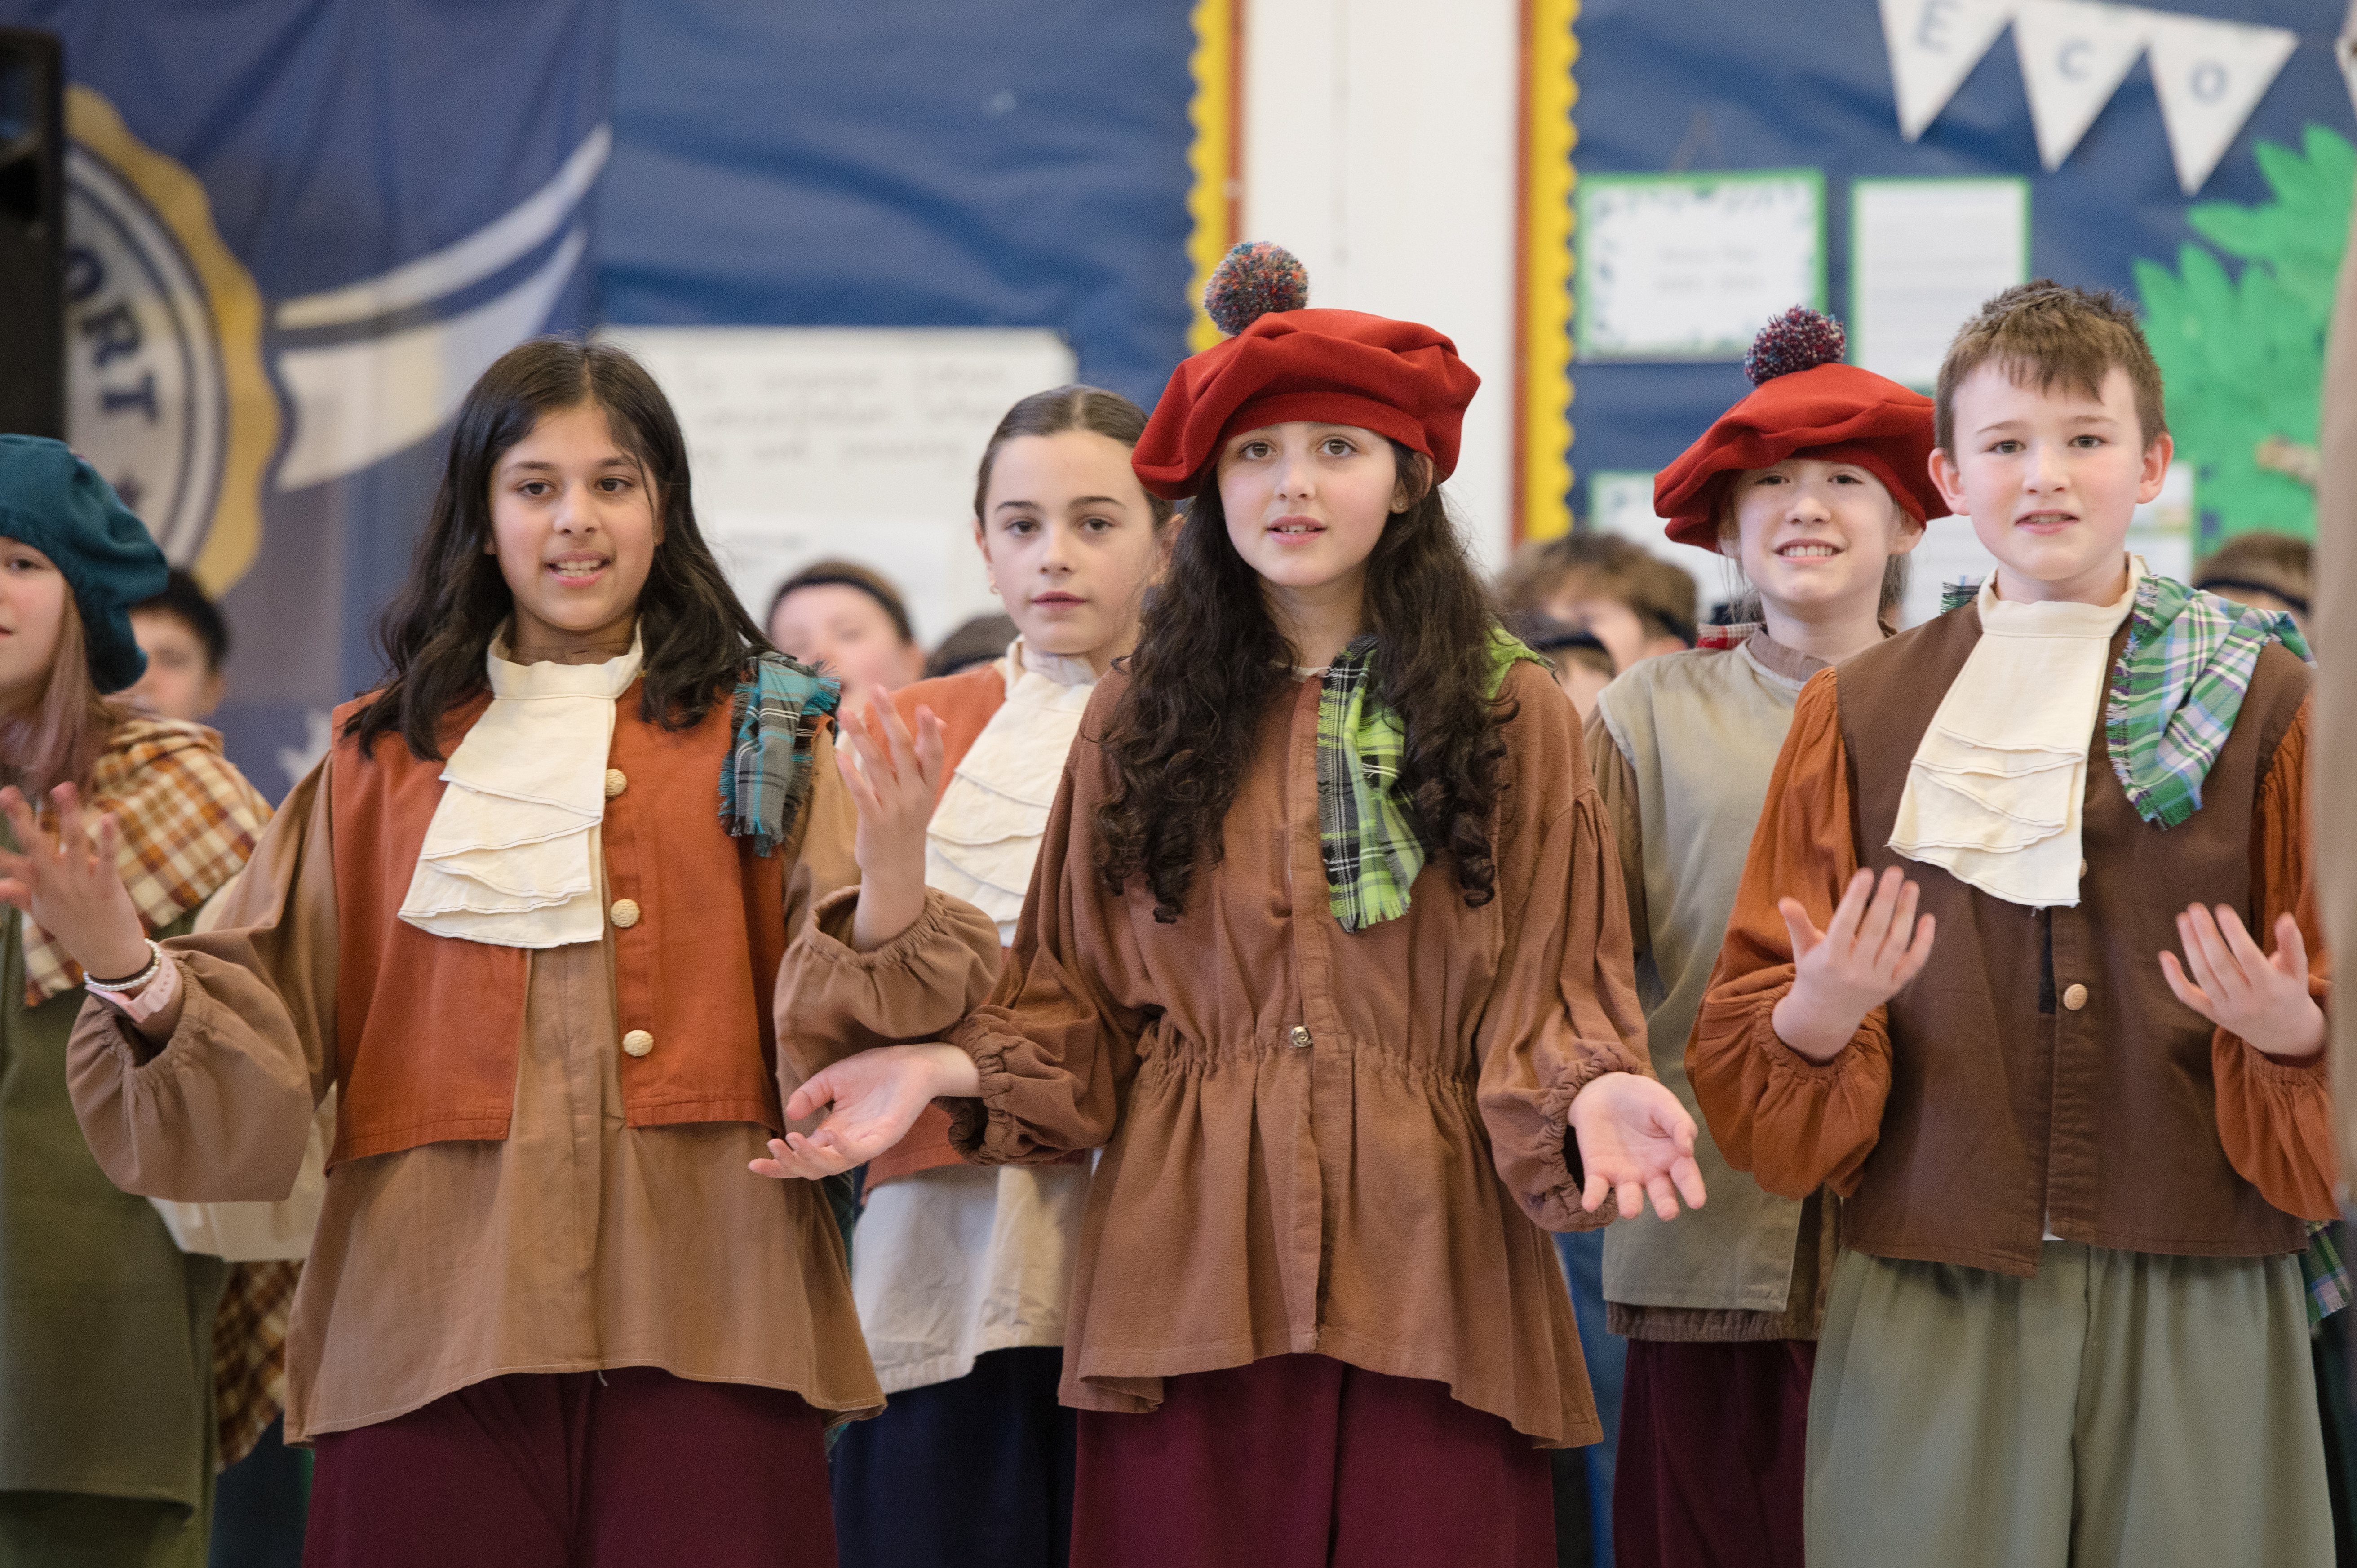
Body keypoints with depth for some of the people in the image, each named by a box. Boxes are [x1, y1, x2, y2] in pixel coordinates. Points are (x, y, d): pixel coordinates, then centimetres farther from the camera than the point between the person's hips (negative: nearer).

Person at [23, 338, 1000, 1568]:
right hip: (435, 1317, 1)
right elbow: (265, 1019, 9)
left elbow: (849, 1027, 1)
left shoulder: (757, 740, 11)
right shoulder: (386, 758, 15)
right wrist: (126, 966, -11)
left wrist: (889, 866, -20)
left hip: (697, 1323, -1)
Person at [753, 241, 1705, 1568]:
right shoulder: (1138, 724, 12)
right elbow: (1080, 999, 13)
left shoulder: (1516, 719, 7)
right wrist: (941, 1070, -3)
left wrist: (1587, 1088, -17)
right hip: (1192, 1258, 1)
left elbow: (1554, 991, 3)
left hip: (1423, 1256, -1)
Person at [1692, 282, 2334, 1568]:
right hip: (1929, 1304, 1)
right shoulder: (1863, 713, 10)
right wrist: (1816, 1020, -13)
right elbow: (1753, 1050, 9)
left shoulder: (2261, 701, 6)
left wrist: (2292, 1035, -15)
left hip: (2192, 1305, 0)